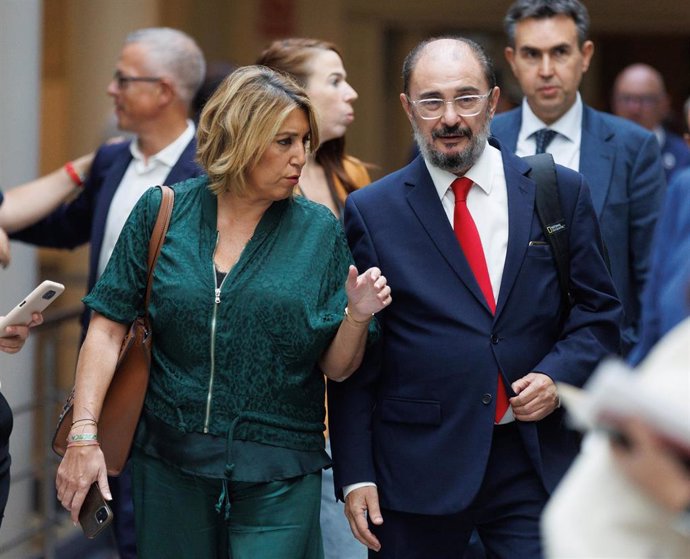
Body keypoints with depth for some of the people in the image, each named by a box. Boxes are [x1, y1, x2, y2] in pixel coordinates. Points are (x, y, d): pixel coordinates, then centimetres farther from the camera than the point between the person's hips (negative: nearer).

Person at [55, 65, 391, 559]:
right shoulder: (164, 212, 1)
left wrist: (358, 316, -18)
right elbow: (109, 328, -1)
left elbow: (336, 368, 2)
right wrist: (84, 434, -9)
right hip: (170, 461, 1)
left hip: (277, 476, -1)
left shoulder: (319, 231, 1)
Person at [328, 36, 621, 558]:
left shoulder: (561, 192, 5)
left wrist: (559, 375, -9)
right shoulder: (372, 212, 1)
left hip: (535, 466, 1)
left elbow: (599, 310, 10)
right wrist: (355, 475, -3)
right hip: (417, 469, -1)